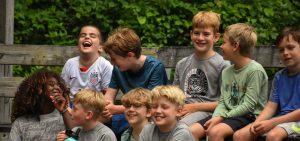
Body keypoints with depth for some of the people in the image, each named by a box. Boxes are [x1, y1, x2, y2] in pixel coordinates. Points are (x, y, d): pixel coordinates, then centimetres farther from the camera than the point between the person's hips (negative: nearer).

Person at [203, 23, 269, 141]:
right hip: (229, 115, 7)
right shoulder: (226, 71, 11)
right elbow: (222, 101, 11)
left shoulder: (255, 70, -13)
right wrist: (216, 116, -11)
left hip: (249, 116, -7)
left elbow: (248, 105, -16)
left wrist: (222, 117, -16)